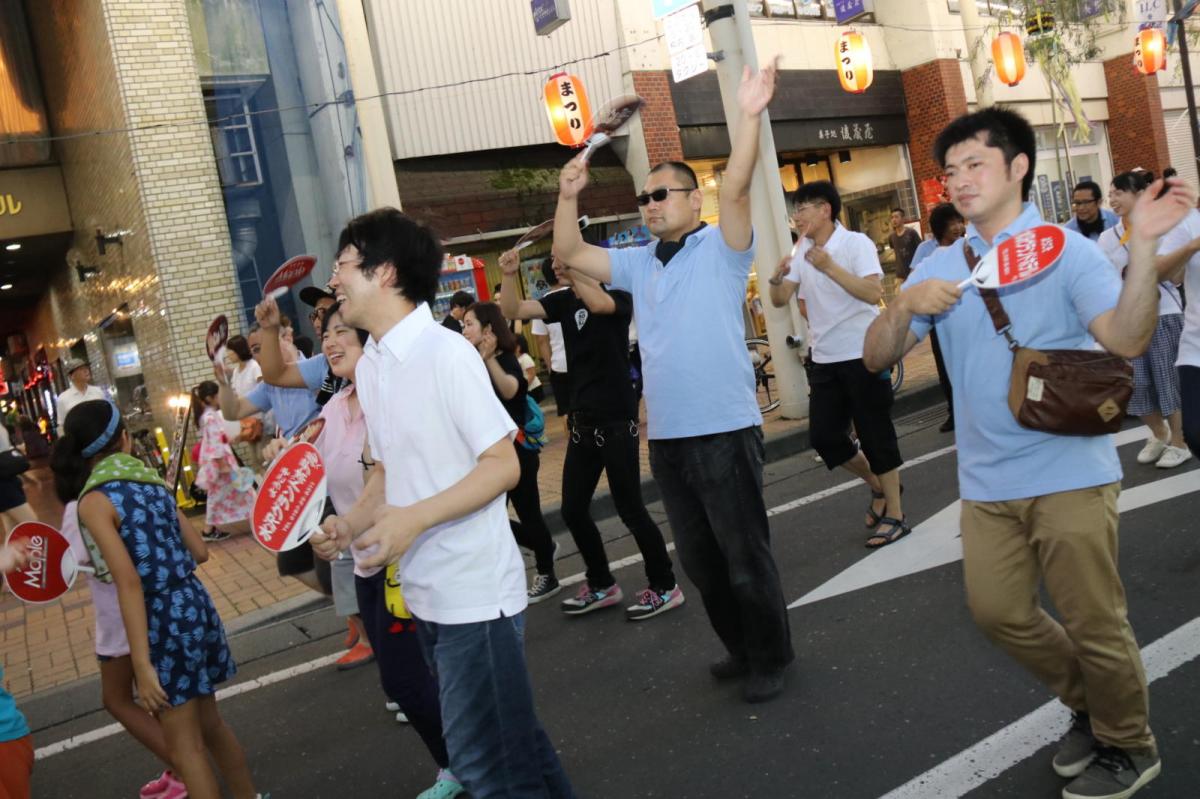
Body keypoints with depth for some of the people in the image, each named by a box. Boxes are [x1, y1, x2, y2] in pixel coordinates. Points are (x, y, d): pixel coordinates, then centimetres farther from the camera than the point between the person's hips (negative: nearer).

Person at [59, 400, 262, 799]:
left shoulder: (94, 500, -11)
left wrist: (143, 664, -20)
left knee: (186, 748, 6)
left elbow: (129, 583, -20)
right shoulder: (150, 478, 7)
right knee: (210, 724, 23)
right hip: (196, 605, 7)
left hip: (162, 618, -7)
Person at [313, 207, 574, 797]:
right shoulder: (368, 366, 9)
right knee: (509, 741, 19)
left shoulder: (446, 352, -16)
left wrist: (412, 520, -25)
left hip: (474, 592, -8)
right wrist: (349, 522, -2)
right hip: (424, 593, 8)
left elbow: (504, 465, -17)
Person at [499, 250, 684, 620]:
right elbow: (513, 311, -3)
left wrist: (570, 270, -25)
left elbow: (598, 304, -31)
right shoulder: (563, 299, 7)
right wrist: (509, 276, -18)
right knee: (573, 510, 11)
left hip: (617, 420, -7)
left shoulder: (618, 294, -8)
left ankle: (664, 586, 16)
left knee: (630, 509, -1)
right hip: (582, 422, 7)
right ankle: (602, 585, 28)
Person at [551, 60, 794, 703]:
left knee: (745, 555, 3)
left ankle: (771, 659, 21)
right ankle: (740, 647, 35)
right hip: (665, 436, 7)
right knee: (697, 557, 17)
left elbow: (735, 189, -19)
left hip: (724, 430, -6)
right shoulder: (639, 263, 13)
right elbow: (569, 254, 14)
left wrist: (749, 116, -27)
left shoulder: (720, 248, -3)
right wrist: (568, 197, 0)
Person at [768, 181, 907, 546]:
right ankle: (878, 487, 28)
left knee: (876, 435, -1)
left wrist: (830, 267, -30)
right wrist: (778, 277, -18)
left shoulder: (856, 243, -10)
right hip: (823, 358, 6)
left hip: (863, 354, -6)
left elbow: (874, 293, -23)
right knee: (824, 436, 5)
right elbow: (780, 301, 4)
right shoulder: (801, 251, 8)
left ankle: (895, 515, 12)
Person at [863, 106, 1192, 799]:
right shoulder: (940, 268, 7)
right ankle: (1091, 707, 38)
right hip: (986, 482, 5)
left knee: (1093, 623, 4)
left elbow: (1126, 339, -21)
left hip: (1069, 473, -5)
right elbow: (877, 358, 0)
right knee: (999, 612, 12)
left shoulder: (1066, 249, -7)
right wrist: (904, 306, -18)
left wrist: (1144, 246, -33)